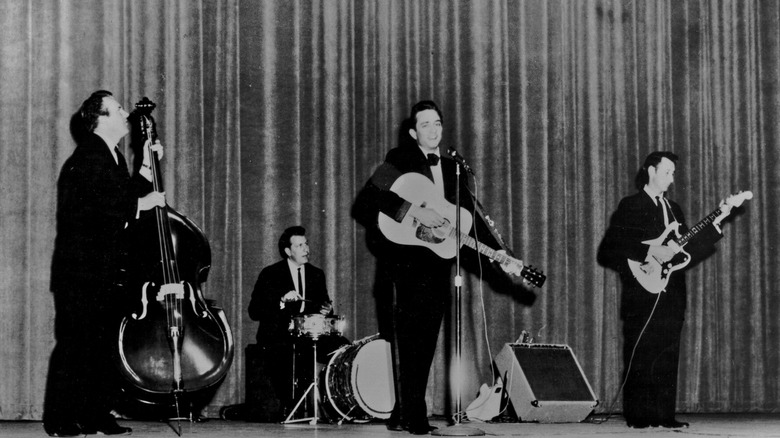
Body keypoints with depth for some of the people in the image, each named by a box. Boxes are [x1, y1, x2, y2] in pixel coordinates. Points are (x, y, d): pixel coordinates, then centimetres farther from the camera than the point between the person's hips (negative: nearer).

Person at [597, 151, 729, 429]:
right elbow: (609, 249, -11)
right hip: (642, 297, -6)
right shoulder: (630, 206, 0)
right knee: (640, 359, -6)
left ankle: (664, 416, 7)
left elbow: (688, 252, 14)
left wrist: (715, 223, 5)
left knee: (667, 361, 5)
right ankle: (638, 416, -2)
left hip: (672, 299, 6)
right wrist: (650, 251, -18)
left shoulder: (673, 209, 21)